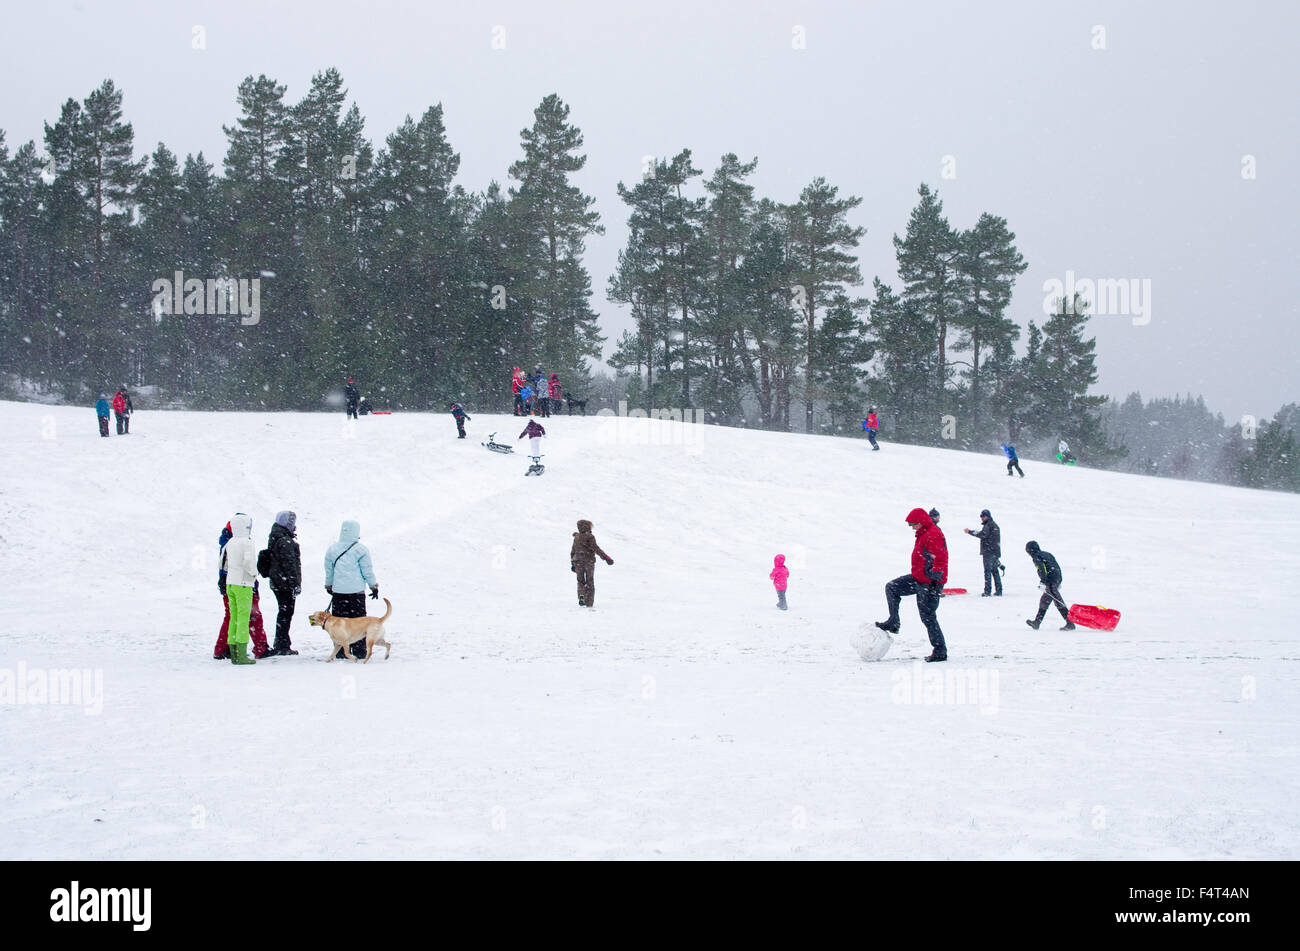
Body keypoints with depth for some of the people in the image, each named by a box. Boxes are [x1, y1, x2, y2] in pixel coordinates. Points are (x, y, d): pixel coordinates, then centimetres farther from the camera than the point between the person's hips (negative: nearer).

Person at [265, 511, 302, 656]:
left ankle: (280, 644, 22)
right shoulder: (285, 541, -17)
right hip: (286, 583, -10)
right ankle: (282, 646, -2)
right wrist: (296, 584, -17)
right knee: (286, 613, -4)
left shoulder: (274, 539, 15)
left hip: (276, 583, 10)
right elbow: (290, 564, -20)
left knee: (283, 612, 17)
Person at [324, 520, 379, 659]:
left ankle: (341, 653, 7)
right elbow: (367, 571, -2)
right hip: (356, 590, -3)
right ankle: (359, 653, 4)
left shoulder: (332, 549, 4)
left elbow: (328, 571, 12)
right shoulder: (361, 550, -6)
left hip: (338, 591, 3)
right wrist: (374, 586, 9)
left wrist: (328, 586, 26)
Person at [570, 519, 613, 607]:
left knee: (581, 581, 14)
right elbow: (596, 549, -18)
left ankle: (581, 596, -13)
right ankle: (589, 603, 5)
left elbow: (572, 551, 12)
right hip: (589, 562, -4)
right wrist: (606, 557, -17)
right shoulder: (590, 537, -10)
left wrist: (572, 563, 22)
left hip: (578, 562, 4)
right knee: (590, 583, 7)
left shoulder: (576, 537, 6)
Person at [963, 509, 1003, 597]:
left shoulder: (988, 525, -11)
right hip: (996, 551, 9)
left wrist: (969, 532, -23)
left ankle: (987, 591, -13)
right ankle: (999, 590, 12)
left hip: (989, 552, -9)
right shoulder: (995, 525, 20)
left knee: (987, 570, -9)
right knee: (995, 571, 12)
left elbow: (982, 534, -25)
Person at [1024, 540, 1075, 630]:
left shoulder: (1036, 557, -2)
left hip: (1050, 582, -9)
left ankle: (1070, 623, -14)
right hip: (1057, 579, 9)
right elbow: (1057, 567, 21)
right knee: (1044, 601, 18)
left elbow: (1042, 569, -17)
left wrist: (1043, 582, -21)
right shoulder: (1047, 554, 22)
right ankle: (1037, 622, 27)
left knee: (1059, 602, -10)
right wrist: (1059, 581, 24)